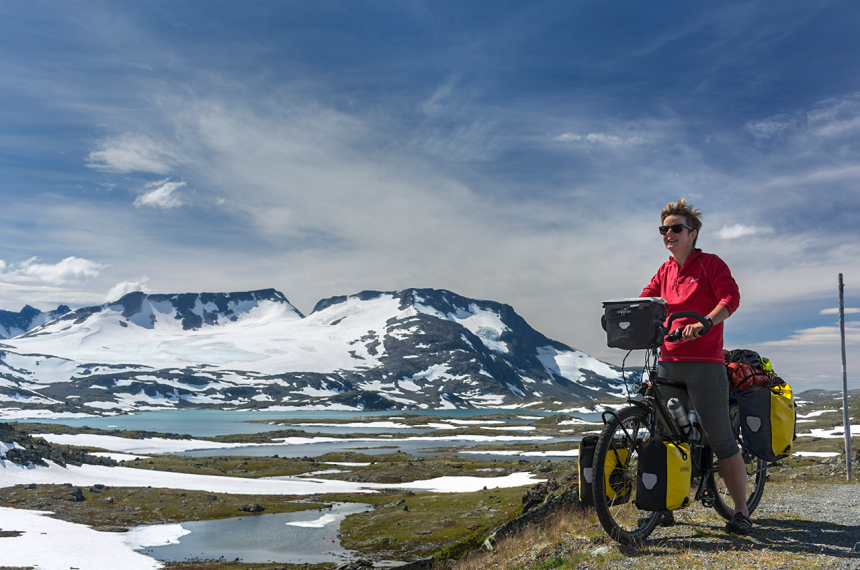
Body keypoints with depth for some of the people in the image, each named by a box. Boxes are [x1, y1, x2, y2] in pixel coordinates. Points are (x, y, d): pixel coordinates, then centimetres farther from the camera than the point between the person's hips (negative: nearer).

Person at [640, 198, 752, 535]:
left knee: (720, 440, -4)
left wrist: (704, 323, -32)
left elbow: (731, 298, -15)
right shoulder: (665, 271, 17)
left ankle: (741, 511, 8)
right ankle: (665, 508, 18)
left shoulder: (710, 264, -1)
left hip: (704, 363, -6)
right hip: (668, 364, 6)